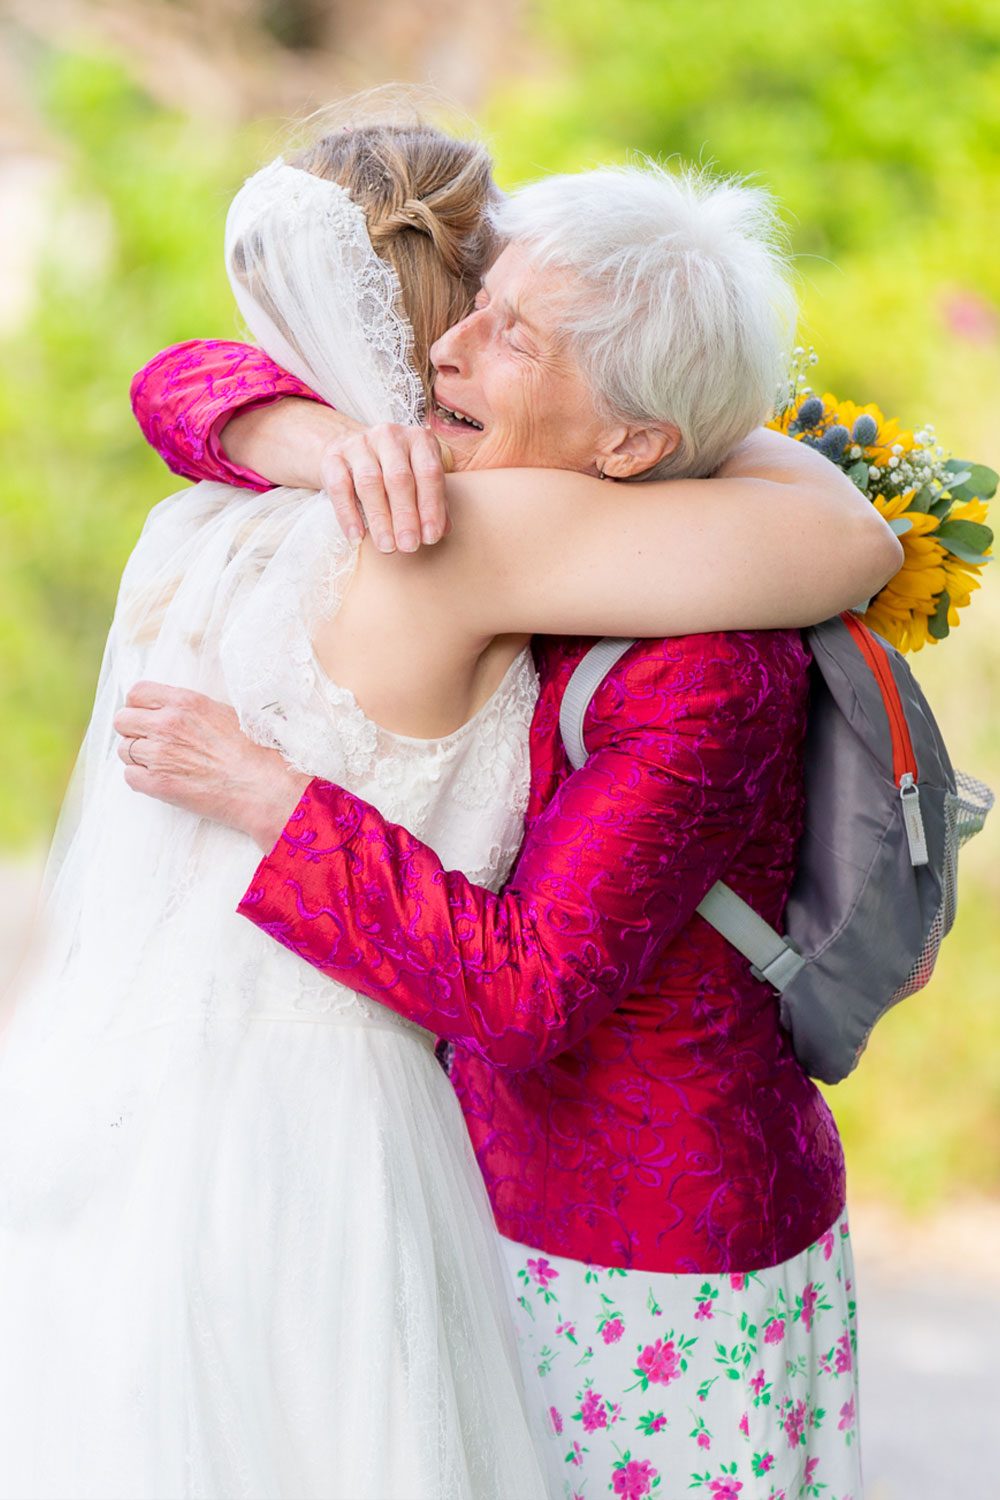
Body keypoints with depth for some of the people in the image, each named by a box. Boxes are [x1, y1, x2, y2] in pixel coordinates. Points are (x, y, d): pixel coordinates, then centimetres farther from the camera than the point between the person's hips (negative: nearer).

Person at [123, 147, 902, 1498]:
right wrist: (332, 443, -27)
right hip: (516, 1205, 7)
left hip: (668, 1260, -7)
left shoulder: (708, 673, -27)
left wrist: (262, 795, -29)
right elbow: (186, 382, -6)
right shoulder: (478, 518, -5)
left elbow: (524, 993, -30)